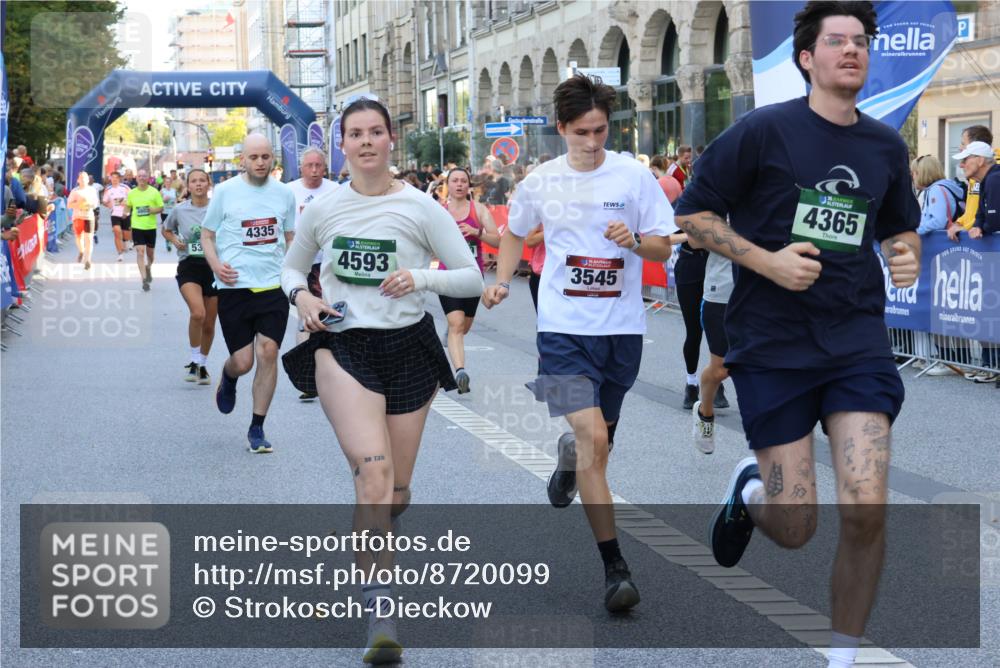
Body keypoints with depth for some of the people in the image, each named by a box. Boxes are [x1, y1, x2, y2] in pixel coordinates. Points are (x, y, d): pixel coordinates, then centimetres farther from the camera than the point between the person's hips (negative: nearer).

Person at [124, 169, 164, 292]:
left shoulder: (154, 192, -2)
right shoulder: (131, 193, 3)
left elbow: (161, 207, 3)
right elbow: (128, 206, 19)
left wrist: (153, 210, -17)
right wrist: (126, 212, -2)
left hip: (151, 226, 1)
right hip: (137, 226, 0)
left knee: (150, 252, 14)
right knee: (140, 252, -12)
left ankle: (148, 268, 47)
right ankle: (144, 279, -12)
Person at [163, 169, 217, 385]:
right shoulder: (180, 210, 1)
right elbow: (166, 229, 19)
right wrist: (175, 241, 0)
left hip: (213, 267, 1)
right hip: (189, 266, -1)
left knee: (209, 323, 9)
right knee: (197, 313, -25)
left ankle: (203, 364, 31)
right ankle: (194, 361, -7)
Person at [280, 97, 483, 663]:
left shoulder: (421, 208, -3)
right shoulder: (323, 210, 3)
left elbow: (473, 278, -2)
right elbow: (292, 266, 20)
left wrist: (421, 278, -19)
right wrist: (301, 297, -2)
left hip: (408, 346, 1)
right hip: (342, 347, -1)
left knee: (397, 494, 9)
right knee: (374, 471, -22)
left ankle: (370, 542, 46)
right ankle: (380, 615, -25)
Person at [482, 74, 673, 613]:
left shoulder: (635, 177, -2)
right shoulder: (540, 182, 2)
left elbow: (663, 249, 1)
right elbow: (515, 233, 21)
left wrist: (634, 240, -19)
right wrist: (501, 280, 5)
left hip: (622, 327, 1)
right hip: (564, 326, -1)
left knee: (598, 438, 15)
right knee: (593, 438, -16)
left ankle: (568, 457, 55)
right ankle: (614, 566, -12)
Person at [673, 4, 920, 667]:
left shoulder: (887, 146, 8)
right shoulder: (763, 130, -6)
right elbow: (693, 214, -2)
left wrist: (907, 257, 1)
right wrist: (767, 261, -14)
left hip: (858, 341, 3)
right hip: (773, 345, -3)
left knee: (867, 513, -12)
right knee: (795, 531, -1)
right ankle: (749, 489, 36)